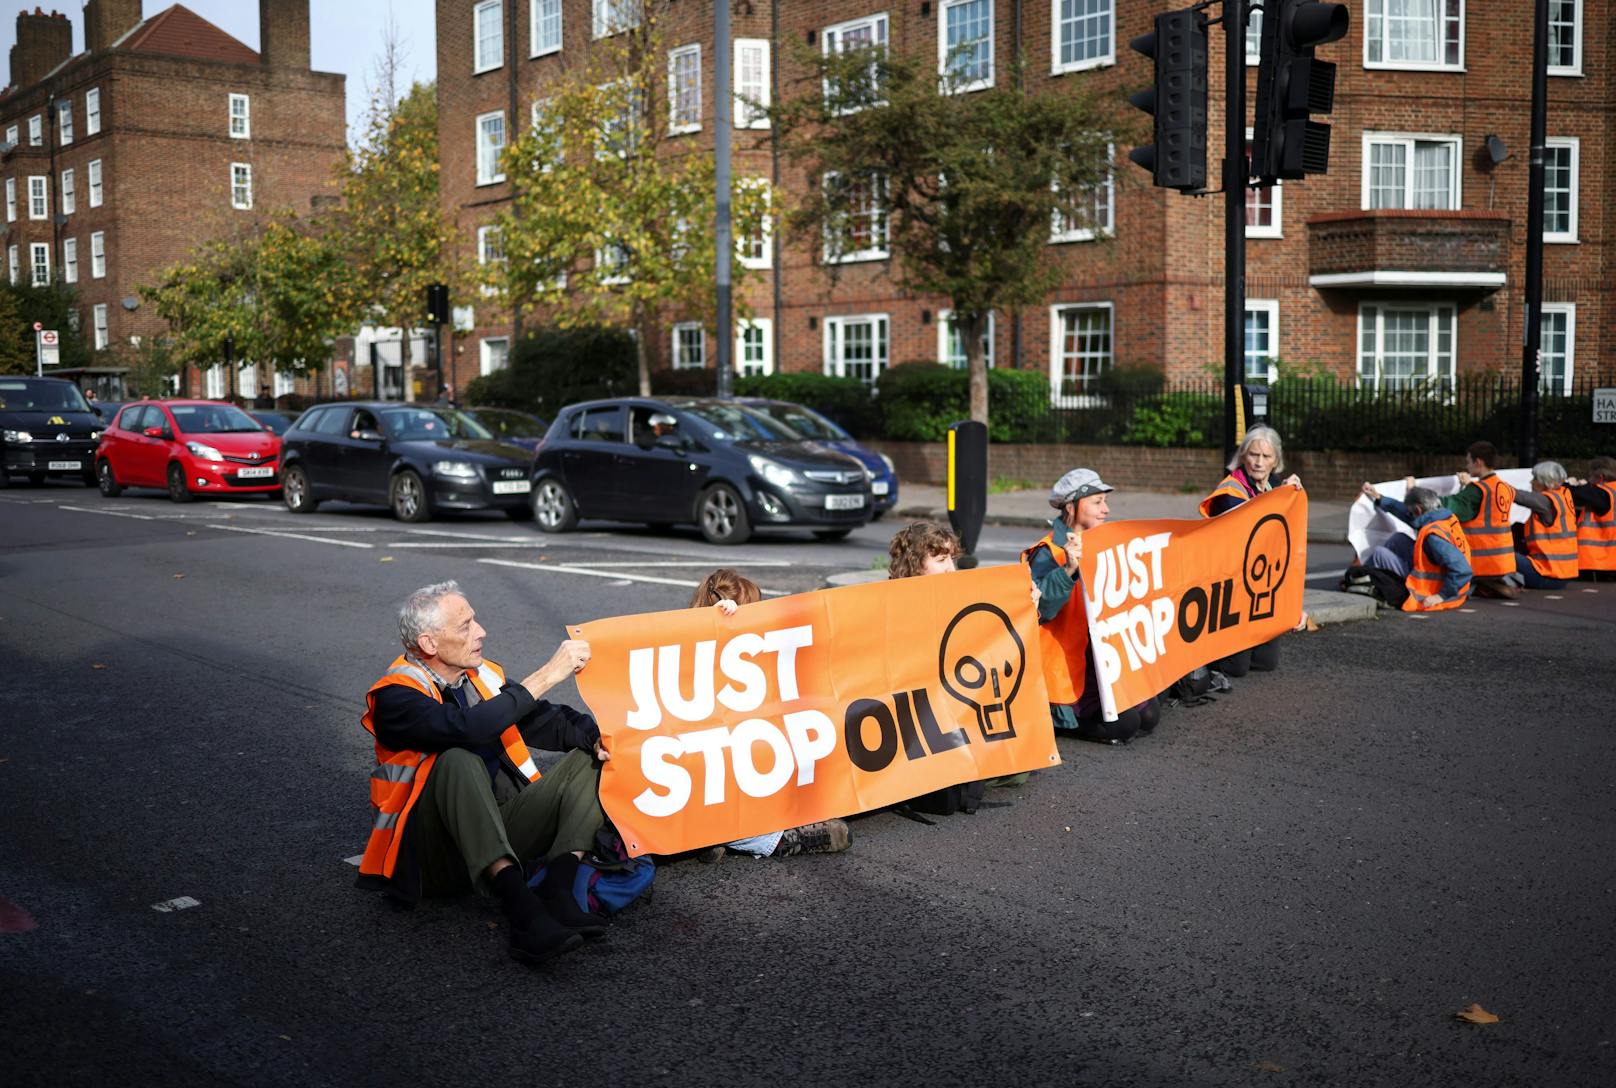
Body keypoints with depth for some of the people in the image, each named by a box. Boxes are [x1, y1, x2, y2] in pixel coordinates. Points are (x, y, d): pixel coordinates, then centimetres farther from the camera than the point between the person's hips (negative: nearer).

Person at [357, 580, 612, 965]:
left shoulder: (483, 676, 10)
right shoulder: (396, 696, -13)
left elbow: (546, 723, 8)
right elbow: (468, 728, -31)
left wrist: (595, 736, -13)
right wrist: (545, 676, -28)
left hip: (501, 829, 7)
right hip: (436, 851, -7)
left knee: (591, 757, -8)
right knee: (458, 760, -35)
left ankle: (556, 892, -28)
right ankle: (522, 911, -47)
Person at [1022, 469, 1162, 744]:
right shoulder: (1048, 554, -16)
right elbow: (1039, 607, -33)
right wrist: (1069, 570, -46)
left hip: (1102, 657, 8)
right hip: (1064, 667, -8)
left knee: (1149, 715, -6)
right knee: (1123, 724, -20)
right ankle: (1057, 716, 2)